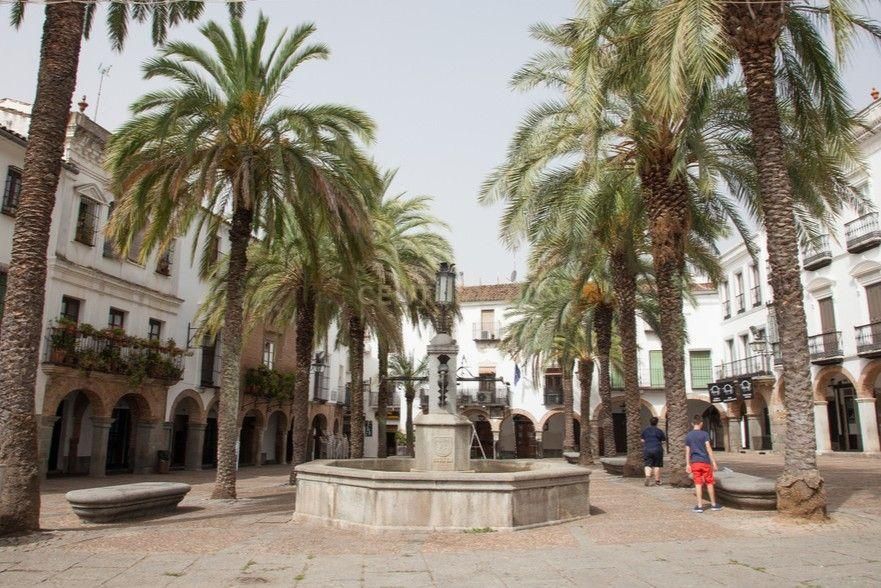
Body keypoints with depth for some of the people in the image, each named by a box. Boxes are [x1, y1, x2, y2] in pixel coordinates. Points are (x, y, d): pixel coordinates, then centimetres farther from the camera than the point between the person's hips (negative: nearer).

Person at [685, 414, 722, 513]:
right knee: (709, 483, 9)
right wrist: (714, 462, -8)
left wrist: (688, 464, 12)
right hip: (705, 461, -2)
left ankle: (699, 506, 3)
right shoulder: (704, 434, -6)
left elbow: (687, 451, 6)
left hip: (694, 462, 3)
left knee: (698, 484, 4)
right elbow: (709, 449, -10)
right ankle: (713, 504, 18)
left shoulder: (688, 436, 5)